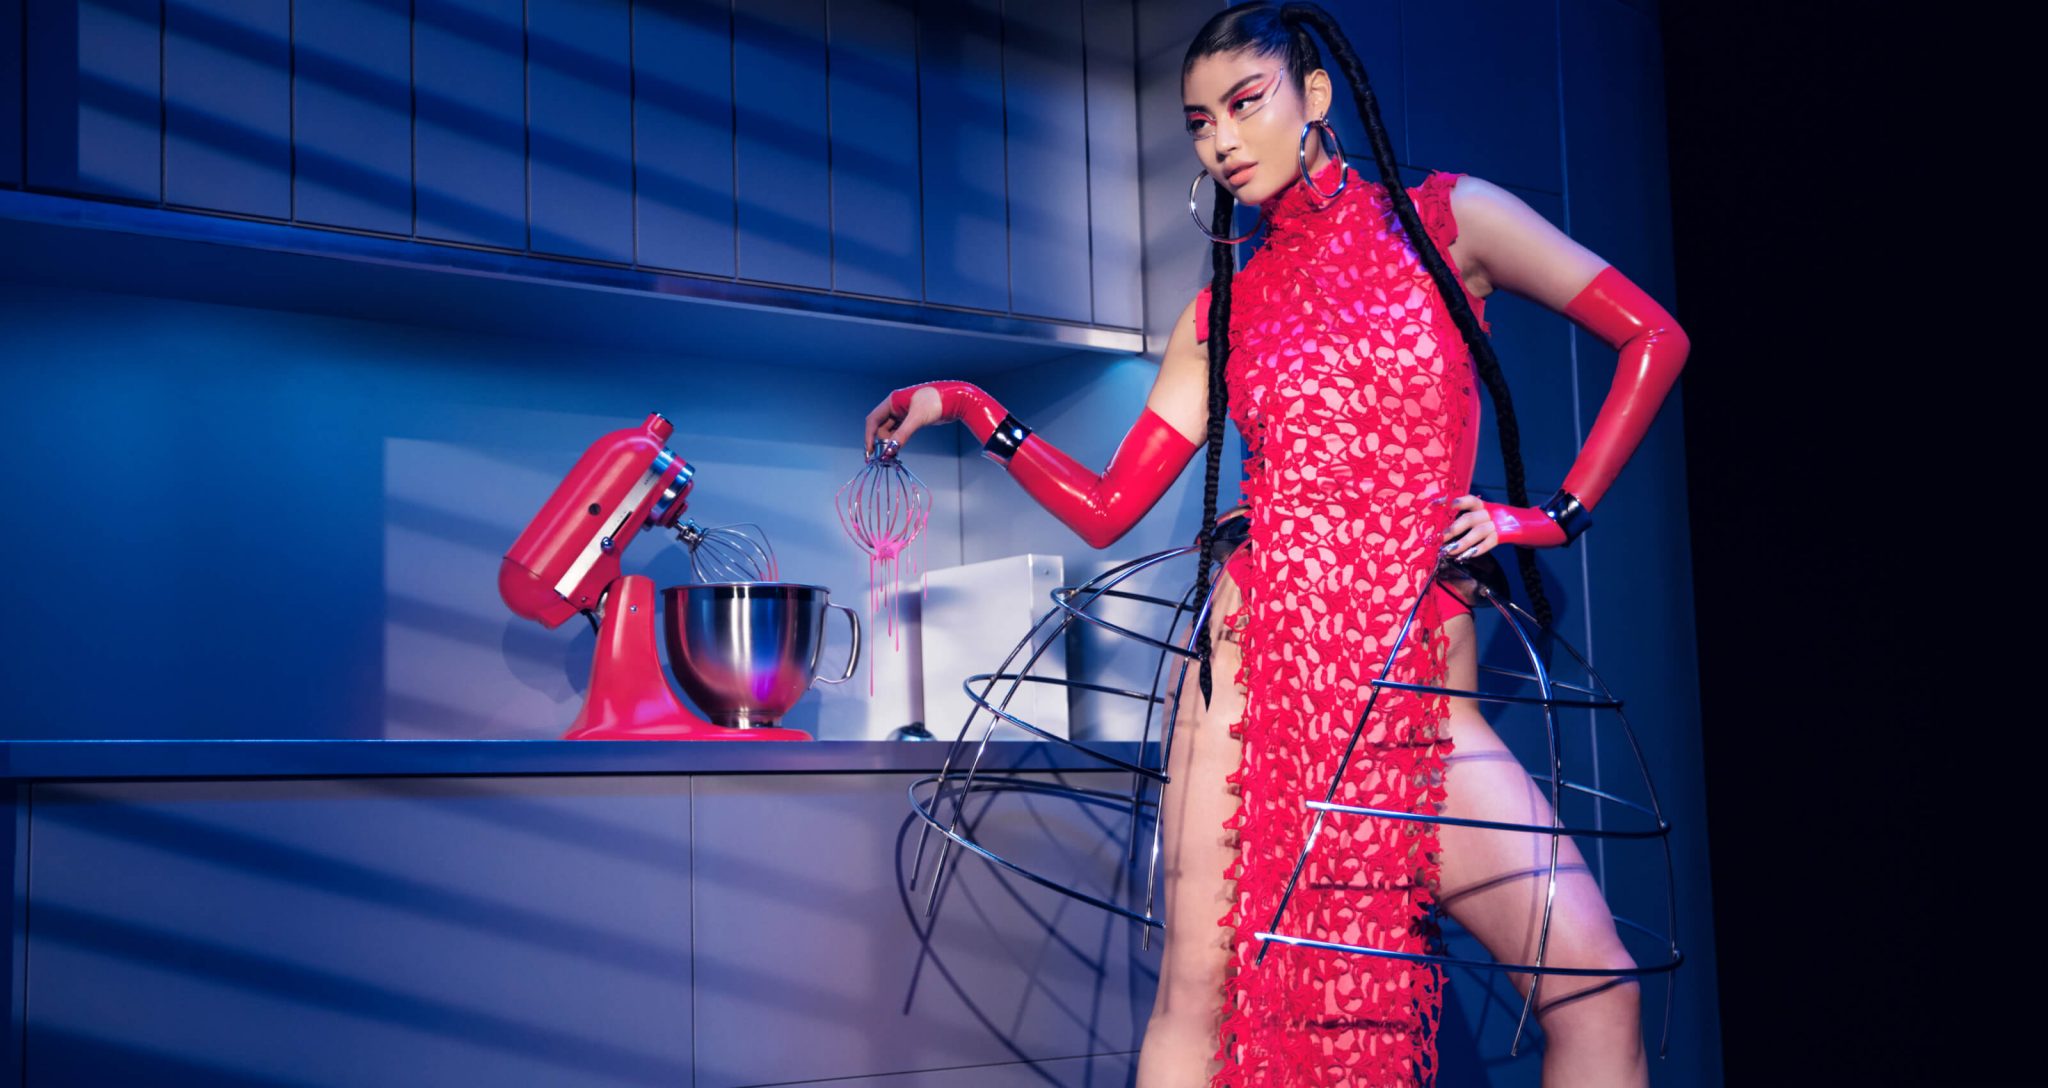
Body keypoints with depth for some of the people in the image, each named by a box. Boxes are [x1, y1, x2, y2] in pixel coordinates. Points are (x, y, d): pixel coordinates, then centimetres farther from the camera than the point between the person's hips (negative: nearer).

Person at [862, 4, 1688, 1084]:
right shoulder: (1222, 311, 13)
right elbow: (1107, 507, 12)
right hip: (1257, 662, 2)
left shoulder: (1444, 219, 7)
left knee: (1593, 986, -12)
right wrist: (969, 408, 3)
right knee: (1198, 992, -2)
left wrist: (1555, 512, 0)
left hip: (1420, 690, -1)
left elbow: (1652, 339, 7)